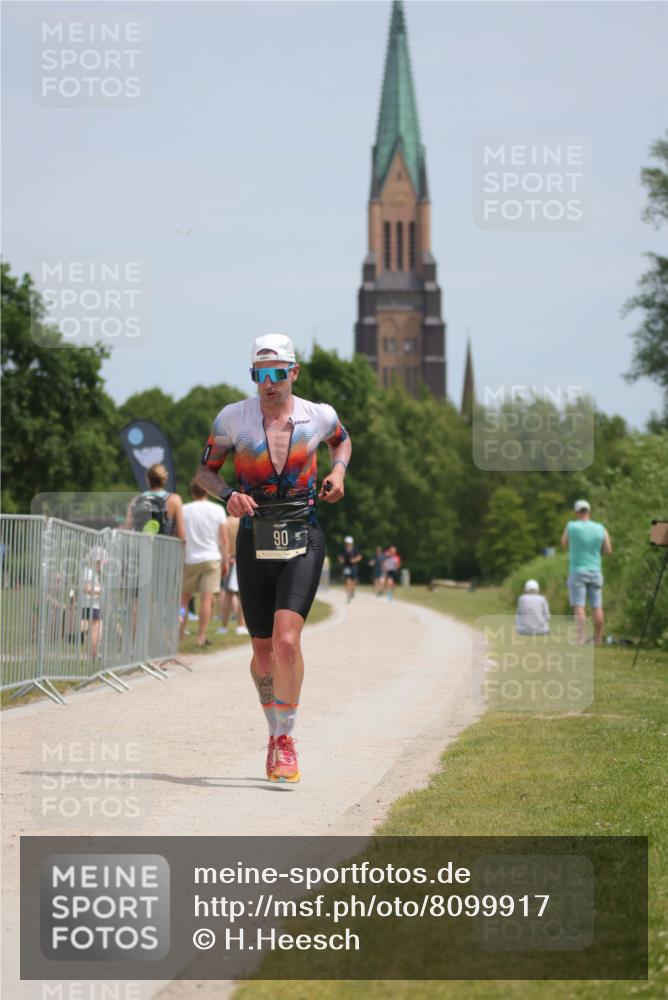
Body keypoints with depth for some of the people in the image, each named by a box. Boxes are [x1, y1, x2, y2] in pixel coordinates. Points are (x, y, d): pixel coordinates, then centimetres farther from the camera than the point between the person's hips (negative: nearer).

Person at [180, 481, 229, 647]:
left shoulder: (184, 510, 1)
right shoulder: (217, 510, 1)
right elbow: (224, 539, 1)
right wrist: (226, 561, 7)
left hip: (190, 559, 1)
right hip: (212, 558, -1)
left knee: (184, 596, 14)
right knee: (207, 598, -3)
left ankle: (180, 633, 12)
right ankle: (201, 637, -7)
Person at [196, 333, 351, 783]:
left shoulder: (319, 416, -1)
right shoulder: (233, 418, -4)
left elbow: (343, 440, 22)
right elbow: (205, 471, 6)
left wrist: (338, 472, 2)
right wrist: (229, 494, -14)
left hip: (303, 541, -1)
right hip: (255, 541, 1)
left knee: (287, 640, -19)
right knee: (263, 650, 9)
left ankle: (286, 738, -9)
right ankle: (275, 732, 31)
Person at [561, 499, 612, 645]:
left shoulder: (571, 526, -8)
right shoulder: (600, 529, -1)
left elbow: (564, 544, 10)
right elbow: (608, 551, 6)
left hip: (577, 571, -3)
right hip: (595, 572, 3)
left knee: (578, 607, -6)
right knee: (597, 607, 8)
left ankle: (581, 637, -18)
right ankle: (598, 639, 10)